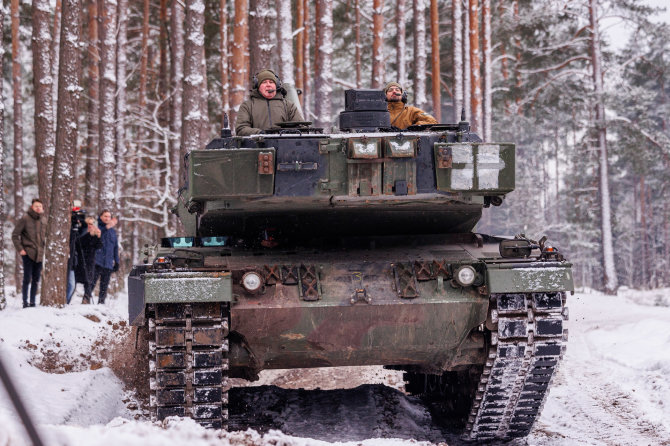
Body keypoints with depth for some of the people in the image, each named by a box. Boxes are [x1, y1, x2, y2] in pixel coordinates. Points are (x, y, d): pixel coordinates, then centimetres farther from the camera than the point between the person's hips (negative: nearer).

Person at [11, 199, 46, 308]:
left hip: (39, 255, 5)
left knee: (36, 279, 8)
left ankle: (32, 302, 15)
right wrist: (20, 249, -10)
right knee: (27, 279, -5)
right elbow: (15, 235, -5)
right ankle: (25, 301, 2)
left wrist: (43, 250, 13)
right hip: (28, 254, -5)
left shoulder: (41, 221, 11)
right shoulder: (25, 219, -6)